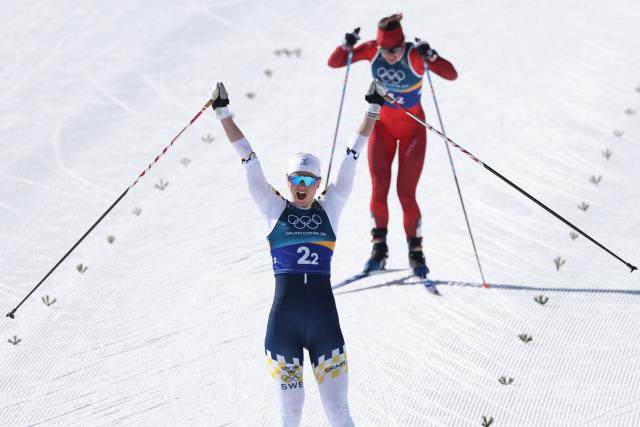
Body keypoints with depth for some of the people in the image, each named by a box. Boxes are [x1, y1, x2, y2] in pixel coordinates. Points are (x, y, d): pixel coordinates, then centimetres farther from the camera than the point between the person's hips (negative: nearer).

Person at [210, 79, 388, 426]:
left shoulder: (329, 207, 10)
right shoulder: (273, 208, 7)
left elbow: (351, 156, 10)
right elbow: (247, 157, 6)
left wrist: (373, 108, 10)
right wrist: (223, 113, 6)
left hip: (325, 322, 1)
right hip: (283, 322, -1)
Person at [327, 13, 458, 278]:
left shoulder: (415, 55, -24)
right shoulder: (372, 50, -15)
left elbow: (451, 75, -33)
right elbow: (333, 63, -11)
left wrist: (431, 57, -49)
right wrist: (346, 46, -30)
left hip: (412, 129, -3)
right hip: (383, 125, 3)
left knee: (406, 194, -6)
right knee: (379, 190, -8)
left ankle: (415, 251, 11)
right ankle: (379, 247, 7)